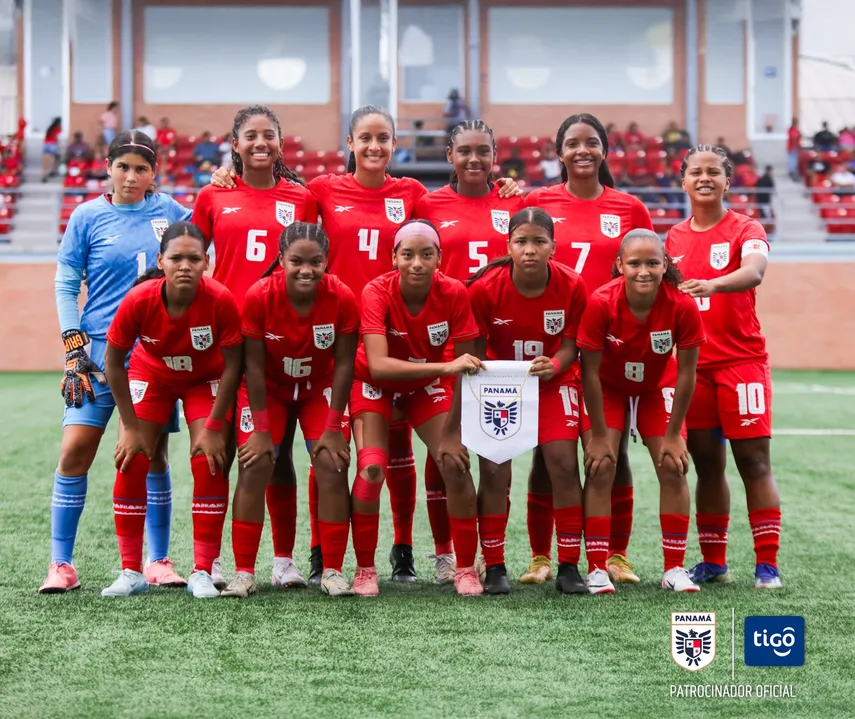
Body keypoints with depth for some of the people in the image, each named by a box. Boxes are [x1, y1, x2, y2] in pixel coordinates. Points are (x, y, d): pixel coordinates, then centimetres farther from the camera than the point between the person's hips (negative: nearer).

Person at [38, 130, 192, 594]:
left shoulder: (167, 211, 9)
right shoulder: (87, 216, 2)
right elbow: (65, 284, 4)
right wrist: (73, 346, -4)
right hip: (101, 349, -2)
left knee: (153, 454, 4)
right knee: (75, 450, -9)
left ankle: (157, 561, 13)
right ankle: (61, 565, -2)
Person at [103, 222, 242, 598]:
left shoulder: (220, 300, -33)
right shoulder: (139, 300, -31)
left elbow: (232, 364, -20)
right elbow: (113, 359, -16)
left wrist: (214, 427, -18)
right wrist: (132, 426, -14)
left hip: (205, 379, -1)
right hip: (151, 374, 1)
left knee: (209, 463, -13)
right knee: (131, 461, -9)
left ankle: (202, 573, -3)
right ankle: (131, 572, 2)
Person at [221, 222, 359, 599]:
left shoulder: (342, 299, -25)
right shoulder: (259, 297, -28)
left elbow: (343, 364, -15)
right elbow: (254, 366, -20)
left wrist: (333, 426, -14)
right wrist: (260, 428, -19)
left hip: (319, 388, 1)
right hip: (269, 388, -1)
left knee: (332, 465, -10)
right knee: (254, 466, -11)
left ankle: (333, 571, -1)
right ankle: (243, 572, -5)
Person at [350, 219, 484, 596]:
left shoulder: (454, 294, -24)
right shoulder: (376, 293, -30)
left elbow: (466, 369, -17)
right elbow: (378, 365, -42)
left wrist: (452, 431, -20)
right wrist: (446, 367, -51)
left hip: (427, 385, 2)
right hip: (376, 384, -2)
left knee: (456, 464, -12)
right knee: (371, 469, -18)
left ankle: (466, 568, 3)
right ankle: (364, 570, -1)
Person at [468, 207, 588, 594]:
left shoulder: (571, 286, -17)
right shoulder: (484, 289, -20)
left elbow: (570, 344, -8)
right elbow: (477, 351, -9)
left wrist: (554, 366, -29)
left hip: (552, 380, 1)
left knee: (564, 464, -11)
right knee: (494, 471, -9)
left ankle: (569, 568, -1)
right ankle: (494, 568, 2)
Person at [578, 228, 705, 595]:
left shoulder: (682, 307, -29)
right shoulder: (600, 303, -33)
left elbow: (686, 372, -18)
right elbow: (590, 372, -23)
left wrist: (673, 435, -13)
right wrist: (598, 436, -18)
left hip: (657, 388, 2)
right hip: (607, 389, -1)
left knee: (673, 468, -4)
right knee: (600, 469, -10)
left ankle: (674, 569, 6)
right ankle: (597, 570, -5)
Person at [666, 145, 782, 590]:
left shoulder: (745, 230, -3)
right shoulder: (674, 238, 11)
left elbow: (754, 270, -23)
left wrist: (712, 285, -42)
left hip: (742, 360, -4)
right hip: (691, 364, 4)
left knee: (754, 462, -4)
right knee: (706, 465, 8)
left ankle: (767, 565, -1)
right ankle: (713, 561, 16)